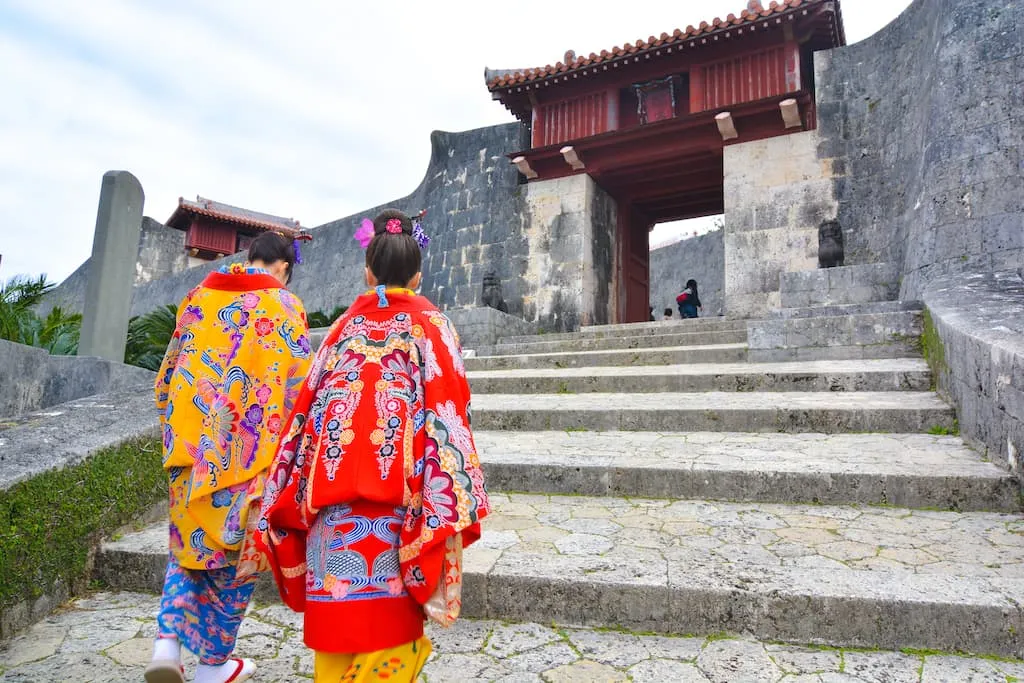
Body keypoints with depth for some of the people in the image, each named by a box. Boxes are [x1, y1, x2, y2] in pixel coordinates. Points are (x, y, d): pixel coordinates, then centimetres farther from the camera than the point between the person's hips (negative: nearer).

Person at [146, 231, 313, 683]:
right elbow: (297, 384, -9)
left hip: (192, 443, 4)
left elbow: (168, 373, 13)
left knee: (192, 537, 21)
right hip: (248, 448, -4)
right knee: (236, 548, 10)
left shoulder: (199, 297, 9)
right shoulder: (284, 305, -5)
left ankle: (168, 639, 5)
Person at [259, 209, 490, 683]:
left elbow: (310, 402, 8)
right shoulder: (431, 325, 0)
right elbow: (447, 407, -6)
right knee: (387, 605, 8)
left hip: (332, 487, 3)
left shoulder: (345, 325, 8)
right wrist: (453, 500, -3)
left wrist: (300, 493, 15)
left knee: (338, 599, 12)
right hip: (398, 489, -3)